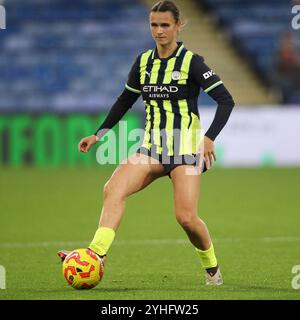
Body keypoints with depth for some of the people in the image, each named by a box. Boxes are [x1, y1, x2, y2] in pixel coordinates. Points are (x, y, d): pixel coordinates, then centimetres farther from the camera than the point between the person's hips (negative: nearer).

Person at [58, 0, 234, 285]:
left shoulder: (191, 62, -7)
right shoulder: (143, 62, 9)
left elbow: (226, 100, -10)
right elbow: (125, 101, 22)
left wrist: (210, 138, -21)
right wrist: (99, 134, 17)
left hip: (185, 148, -5)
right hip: (152, 148, 5)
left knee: (186, 217, -13)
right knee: (113, 189, -19)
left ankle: (212, 269, 13)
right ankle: (96, 253, -29)